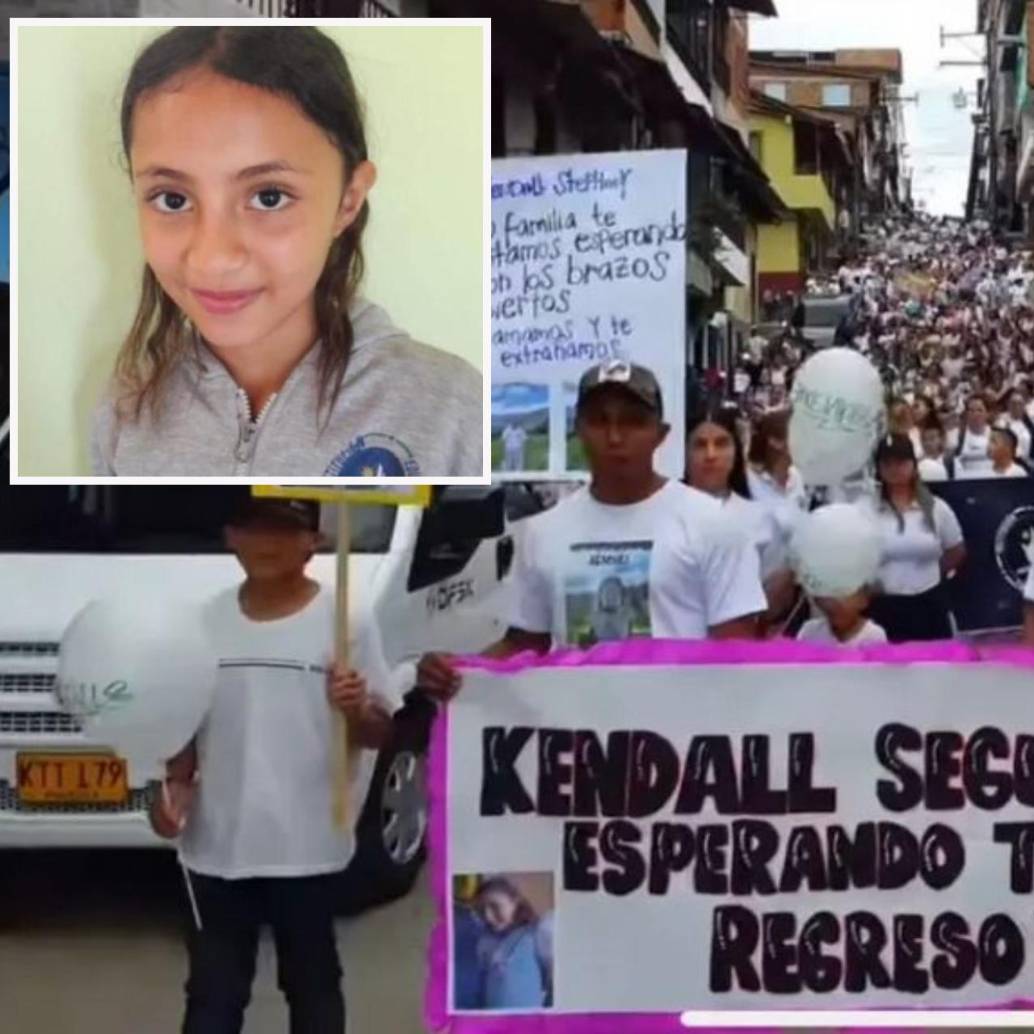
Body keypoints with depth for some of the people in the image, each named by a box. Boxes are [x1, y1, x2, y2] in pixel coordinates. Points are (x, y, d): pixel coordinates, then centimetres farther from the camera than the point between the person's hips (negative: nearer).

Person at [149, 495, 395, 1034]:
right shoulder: (207, 621, 4)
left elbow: (381, 730, -4)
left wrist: (356, 711, -26)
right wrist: (176, 783, -5)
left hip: (308, 847, -3)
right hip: (219, 845, 3)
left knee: (313, 983, 13)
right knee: (213, 989, 11)